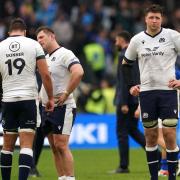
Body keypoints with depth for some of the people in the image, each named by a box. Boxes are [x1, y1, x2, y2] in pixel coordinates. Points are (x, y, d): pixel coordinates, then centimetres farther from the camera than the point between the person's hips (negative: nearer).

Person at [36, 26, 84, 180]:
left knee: (61, 145, -13)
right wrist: (42, 96, 17)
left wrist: (66, 95, -22)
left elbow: (78, 73, -25)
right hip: (47, 108, 9)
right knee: (54, 147, 7)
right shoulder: (46, 58, 18)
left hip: (62, 107, -9)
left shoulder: (65, 54, -10)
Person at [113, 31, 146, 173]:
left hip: (126, 99, -8)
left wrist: (124, 103, -20)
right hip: (137, 99, 8)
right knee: (133, 129, 16)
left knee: (122, 132, -1)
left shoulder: (124, 56, -14)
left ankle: (124, 166, 1)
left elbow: (124, 80, -19)